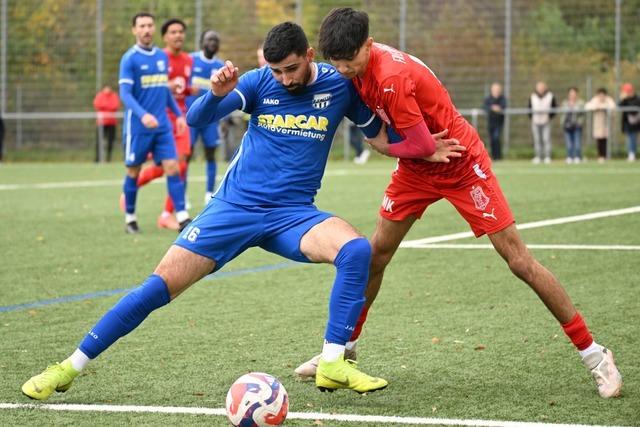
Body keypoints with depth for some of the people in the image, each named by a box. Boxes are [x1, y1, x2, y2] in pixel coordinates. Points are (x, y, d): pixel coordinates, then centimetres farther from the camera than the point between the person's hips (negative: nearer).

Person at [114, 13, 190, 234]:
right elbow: (125, 93, -15)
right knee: (134, 171, 6)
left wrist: (178, 114, 16)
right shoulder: (129, 59, -8)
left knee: (172, 167, -6)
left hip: (162, 125, 5)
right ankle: (130, 218, 19)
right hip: (138, 126, -5)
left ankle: (182, 217, -8)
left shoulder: (162, 56, 11)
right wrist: (143, 115, -30)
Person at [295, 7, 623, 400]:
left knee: (519, 260, -8)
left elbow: (423, 147, -28)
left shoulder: (391, 77, -32)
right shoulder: (361, 67, -7)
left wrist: (380, 144, -11)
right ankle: (345, 346, 25)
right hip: (417, 170, 8)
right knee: (375, 255, 7)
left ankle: (594, 355, -2)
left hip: (460, 164, -8)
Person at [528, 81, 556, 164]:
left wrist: (550, 116, -6)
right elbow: (529, 108, 14)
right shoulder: (532, 97, 8)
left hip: (546, 122, -2)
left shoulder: (550, 96, 2)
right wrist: (531, 117, 0)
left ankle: (547, 157, -4)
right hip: (535, 122, 2)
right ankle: (537, 157, 8)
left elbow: (554, 108, 6)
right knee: (537, 140, 2)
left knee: (546, 139, -7)